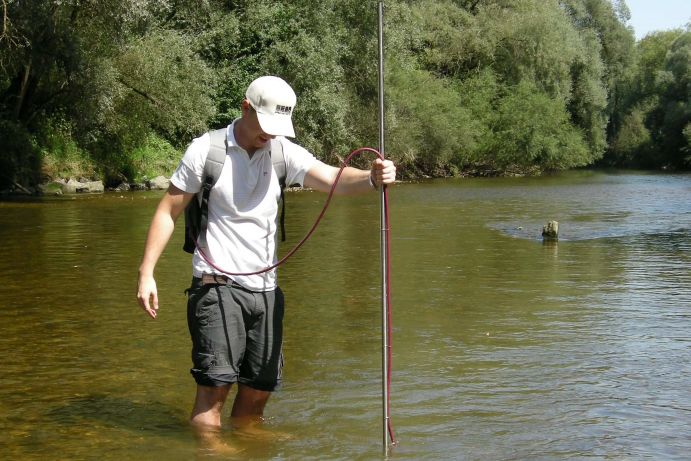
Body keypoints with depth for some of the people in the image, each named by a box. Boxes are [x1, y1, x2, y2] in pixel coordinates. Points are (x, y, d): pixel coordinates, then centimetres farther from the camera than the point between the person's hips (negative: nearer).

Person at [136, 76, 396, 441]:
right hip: (217, 285, -4)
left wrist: (372, 178, -35)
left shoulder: (284, 153, 2)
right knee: (215, 382, -11)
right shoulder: (206, 150, -7)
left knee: (260, 387, 11)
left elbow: (332, 179, -14)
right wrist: (146, 273, -9)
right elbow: (168, 212, -2)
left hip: (265, 288, 5)